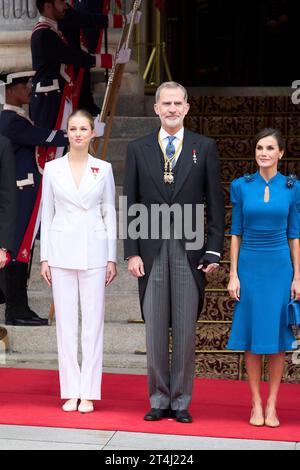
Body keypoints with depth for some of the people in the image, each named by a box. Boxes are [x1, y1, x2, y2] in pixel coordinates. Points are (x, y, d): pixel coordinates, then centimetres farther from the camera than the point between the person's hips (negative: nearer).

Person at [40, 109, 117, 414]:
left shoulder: (103, 169, 4)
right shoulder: (52, 169, 5)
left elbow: (109, 214, 5)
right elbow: (47, 214, 7)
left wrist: (112, 258, 1)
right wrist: (44, 257, 3)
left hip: (93, 252, -1)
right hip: (62, 251, 1)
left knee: (93, 322, 0)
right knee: (65, 322, 4)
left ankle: (88, 393, 7)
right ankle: (70, 392, 12)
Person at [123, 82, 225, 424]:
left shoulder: (205, 148, 5)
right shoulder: (138, 149, 7)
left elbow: (215, 201, 4)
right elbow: (130, 204, 6)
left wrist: (214, 250, -2)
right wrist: (131, 252, -2)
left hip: (190, 251, -1)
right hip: (151, 250, 1)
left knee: (185, 330, 4)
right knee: (155, 329, 6)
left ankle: (181, 402, 14)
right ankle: (159, 400, 16)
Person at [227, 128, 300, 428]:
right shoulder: (241, 186, 2)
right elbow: (236, 233, 4)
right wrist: (233, 275, -1)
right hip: (250, 267, 0)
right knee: (252, 336, 3)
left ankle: (272, 405, 13)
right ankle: (256, 404, 13)